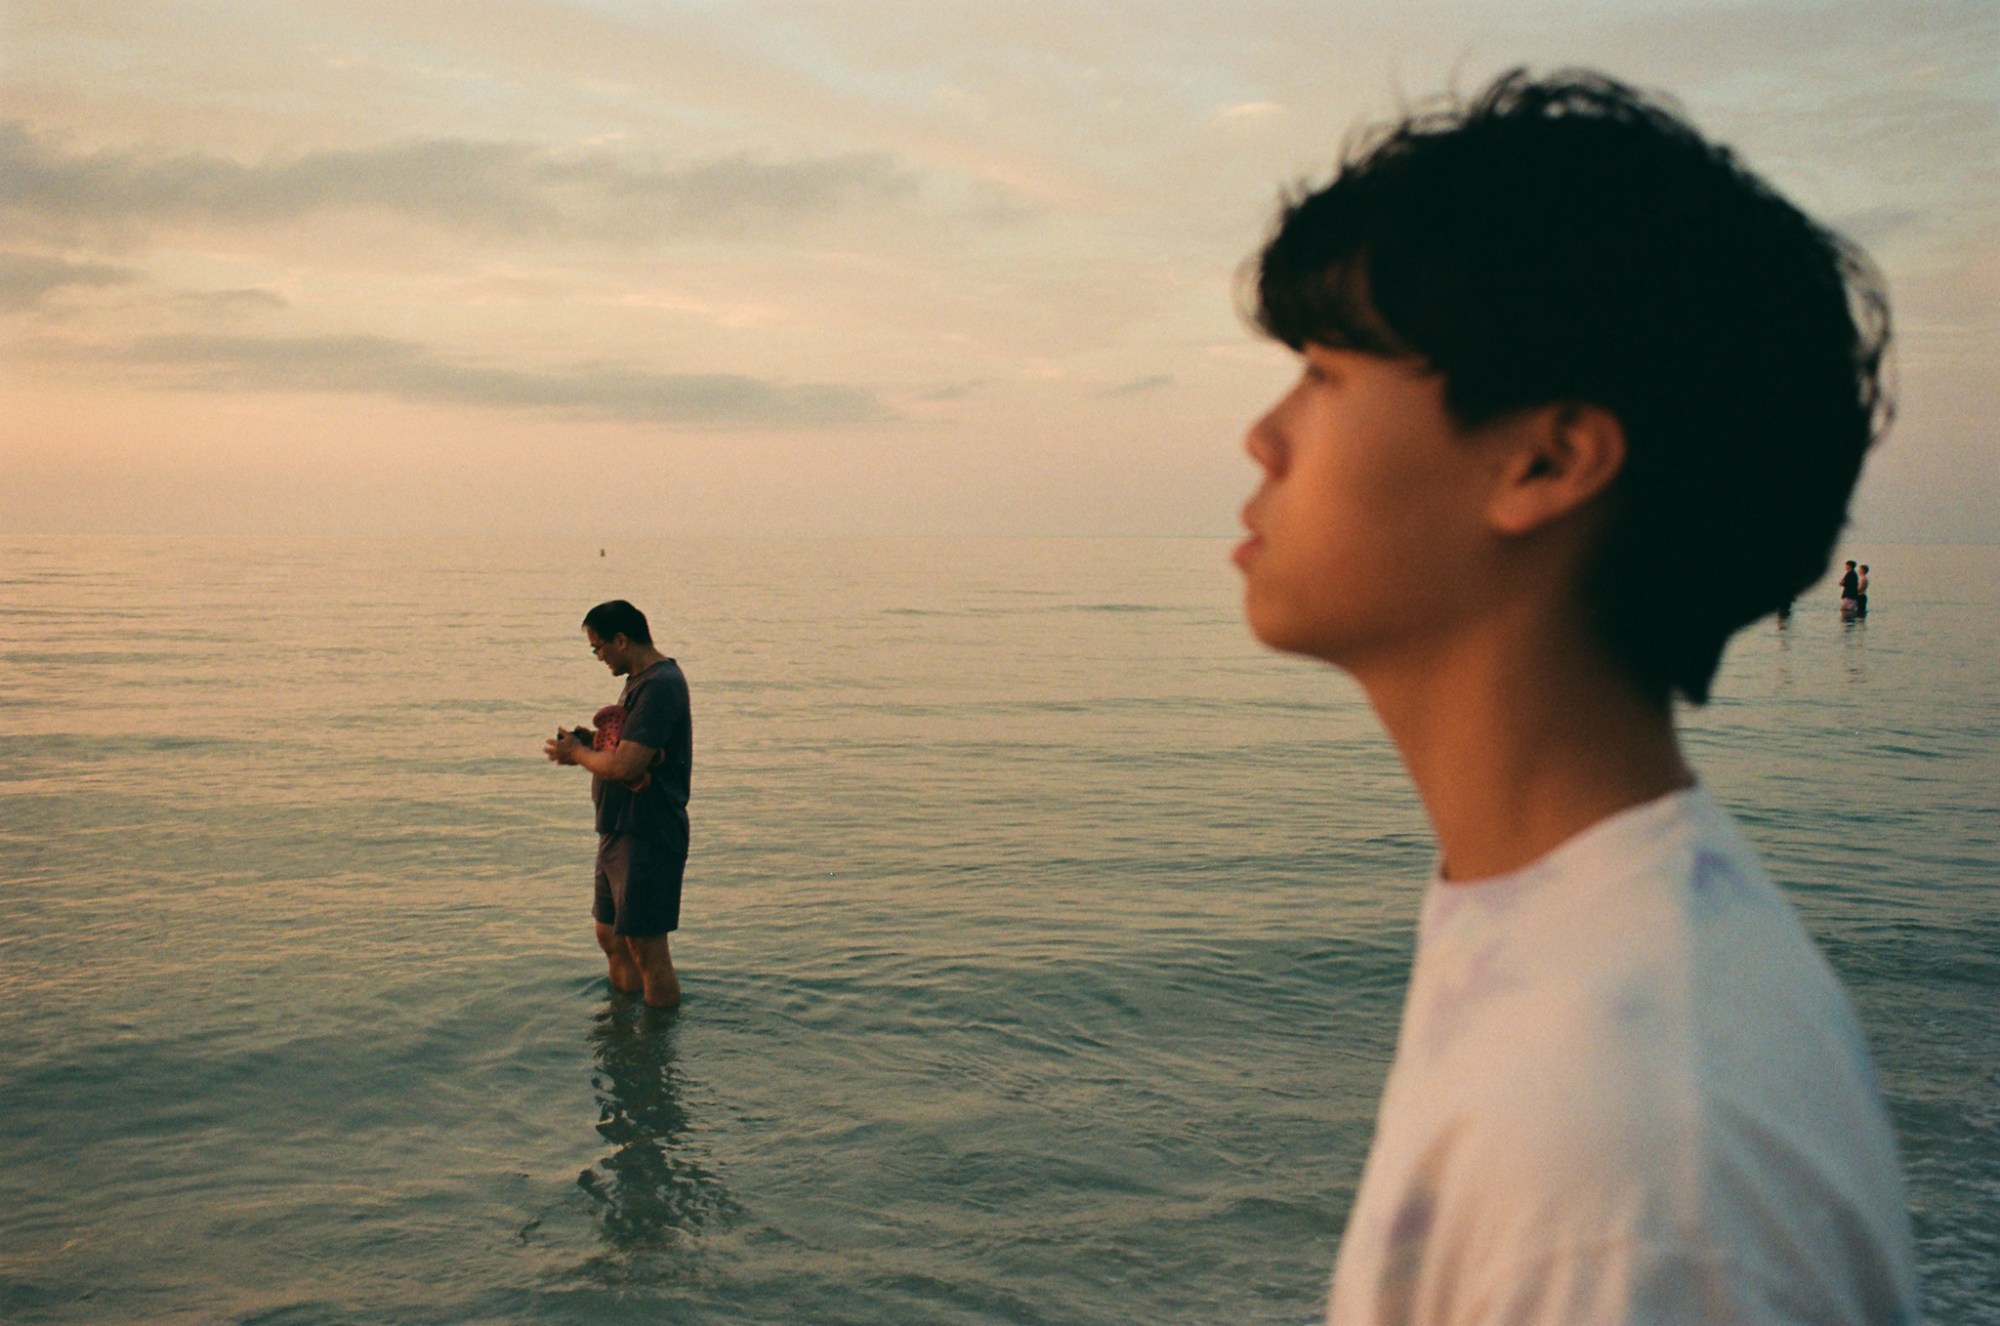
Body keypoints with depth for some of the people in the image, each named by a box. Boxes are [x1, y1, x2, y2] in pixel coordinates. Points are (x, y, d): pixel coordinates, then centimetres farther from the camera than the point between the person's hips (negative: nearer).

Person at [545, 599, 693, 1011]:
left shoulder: (659, 686, -20)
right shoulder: (640, 681, 14)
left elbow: (624, 766, -26)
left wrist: (578, 754, -8)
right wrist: (590, 741, 7)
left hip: (648, 836, -11)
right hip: (621, 831, 11)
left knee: (647, 947, -3)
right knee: (611, 938, 19)